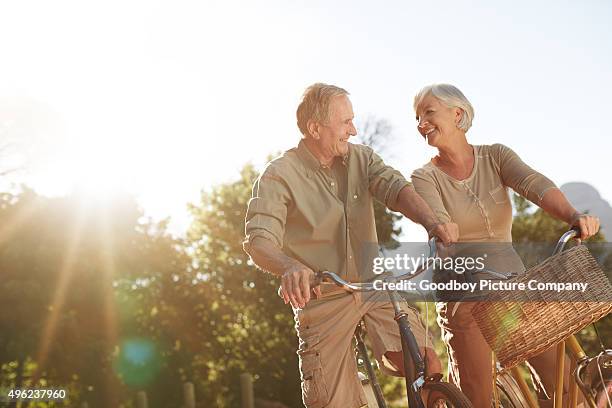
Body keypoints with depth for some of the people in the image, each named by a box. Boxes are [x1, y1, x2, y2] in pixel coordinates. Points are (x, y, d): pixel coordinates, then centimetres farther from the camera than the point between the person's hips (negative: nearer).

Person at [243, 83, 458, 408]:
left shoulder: (361, 158, 5)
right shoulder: (279, 176, -10)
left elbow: (395, 188, -12)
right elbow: (259, 240, -22)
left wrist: (432, 223, -34)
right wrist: (291, 268, -45)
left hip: (374, 287, 3)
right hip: (322, 300, -3)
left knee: (427, 365, -17)